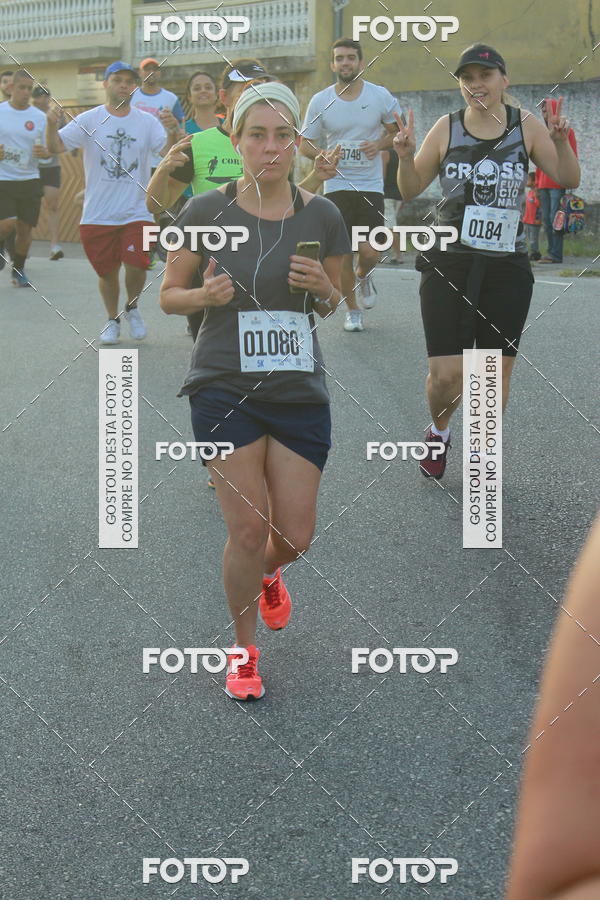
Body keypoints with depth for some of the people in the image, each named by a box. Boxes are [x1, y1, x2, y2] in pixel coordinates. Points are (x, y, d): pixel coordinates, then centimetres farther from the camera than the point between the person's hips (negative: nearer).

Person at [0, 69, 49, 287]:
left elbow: (49, 150, 11)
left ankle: (18, 270, 23)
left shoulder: (39, 117, 5)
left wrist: (43, 152, -12)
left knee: (25, 228, 3)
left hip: (30, 180, 2)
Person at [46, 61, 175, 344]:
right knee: (107, 271, 8)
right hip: (98, 214, 0)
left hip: (136, 212, 0)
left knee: (136, 266, -12)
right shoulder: (89, 120, -1)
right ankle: (112, 319, 32)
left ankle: (132, 308, 19)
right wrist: (51, 124, -28)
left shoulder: (147, 122, 3)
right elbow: (56, 146, -8)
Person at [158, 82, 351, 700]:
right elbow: (169, 295, 4)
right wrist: (207, 294, -17)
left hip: (300, 390, 3)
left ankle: (268, 574, 44)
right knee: (248, 530, -6)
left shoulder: (321, 216, 1)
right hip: (224, 388, -2)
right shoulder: (206, 212, -6)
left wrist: (322, 289, -10)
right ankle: (244, 650, 20)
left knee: (295, 535, 4)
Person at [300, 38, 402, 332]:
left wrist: (380, 144, -11)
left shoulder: (380, 96, -1)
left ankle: (363, 277, 28)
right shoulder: (320, 101, 0)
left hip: (371, 185, 0)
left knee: (370, 253, -9)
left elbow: (397, 131, 11)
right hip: (337, 184, 1)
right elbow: (305, 144, 6)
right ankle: (352, 309, 20)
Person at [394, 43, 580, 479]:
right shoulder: (447, 128, 2)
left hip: (507, 267, 1)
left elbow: (568, 179, 0)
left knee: (498, 369, 7)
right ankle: (439, 431, 26)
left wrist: (561, 142, -18)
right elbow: (411, 189, 8)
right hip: (448, 264, 0)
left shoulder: (526, 125, 1)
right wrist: (405, 157, -12)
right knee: (446, 374, -6)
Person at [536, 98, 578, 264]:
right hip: (544, 184, 7)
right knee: (546, 219, 5)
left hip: (558, 183, -7)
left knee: (554, 218, -11)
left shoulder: (566, 131, 1)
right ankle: (551, 251, 10)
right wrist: (537, 182, 13)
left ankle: (555, 254, -12)